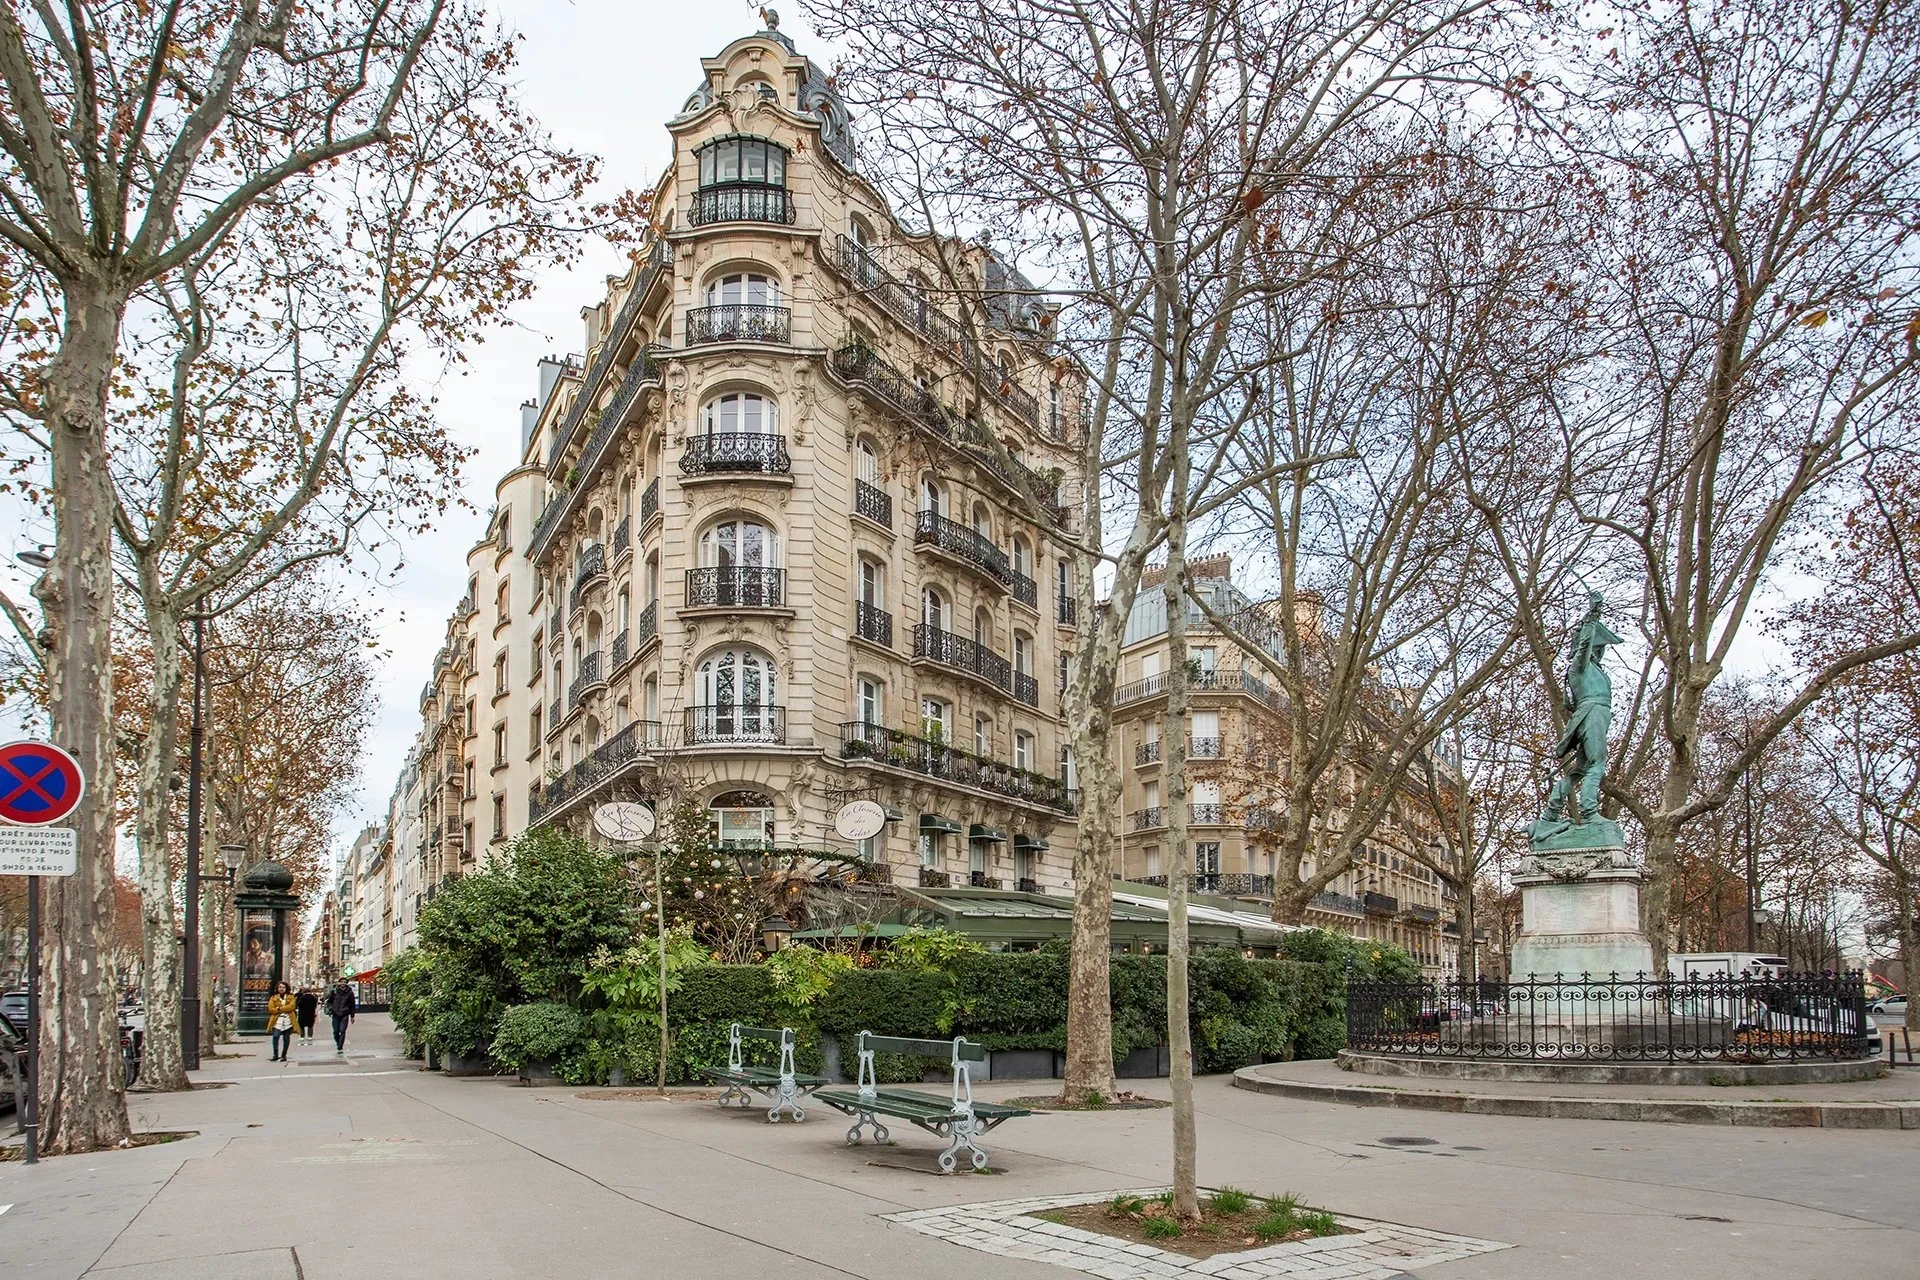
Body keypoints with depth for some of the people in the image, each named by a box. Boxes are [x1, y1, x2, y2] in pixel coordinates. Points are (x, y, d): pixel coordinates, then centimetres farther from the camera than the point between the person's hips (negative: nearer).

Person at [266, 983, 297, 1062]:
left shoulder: (290, 997, 11)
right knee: (275, 1036, -17)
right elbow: (271, 1009, 0)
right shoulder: (273, 998, 13)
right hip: (277, 1020, 0)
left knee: (286, 1038, 2)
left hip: (288, 1020, 0)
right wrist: (284, 1010, -9)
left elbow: (291, 1006, -5)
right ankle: (275, 1055, -9)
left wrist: (279, 1008, -10)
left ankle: (284, 1055, 12)